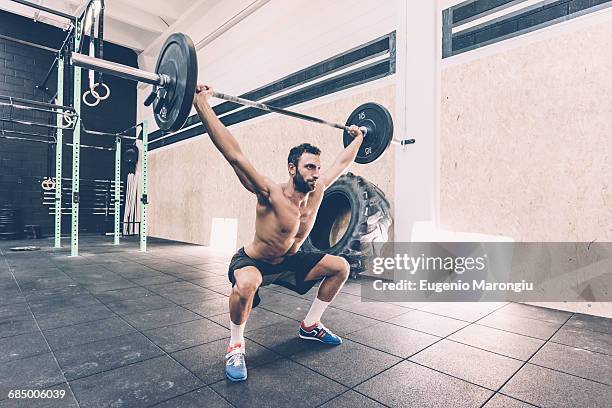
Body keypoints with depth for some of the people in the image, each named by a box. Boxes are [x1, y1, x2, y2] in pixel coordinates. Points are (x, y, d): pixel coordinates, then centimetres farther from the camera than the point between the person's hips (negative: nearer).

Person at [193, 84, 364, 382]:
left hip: (288, 261, 7)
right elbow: (234, 155, -38)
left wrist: (357, 139, 16)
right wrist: (201, 104, -41)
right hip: (252, 262, -6)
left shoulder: (317, 190, -12)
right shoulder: (271, 194, -30)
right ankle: (235, 345, -12)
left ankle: (310, 325, 17)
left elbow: (341, 163, 5)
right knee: (246, 284, -42)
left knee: (341, 267, 2)